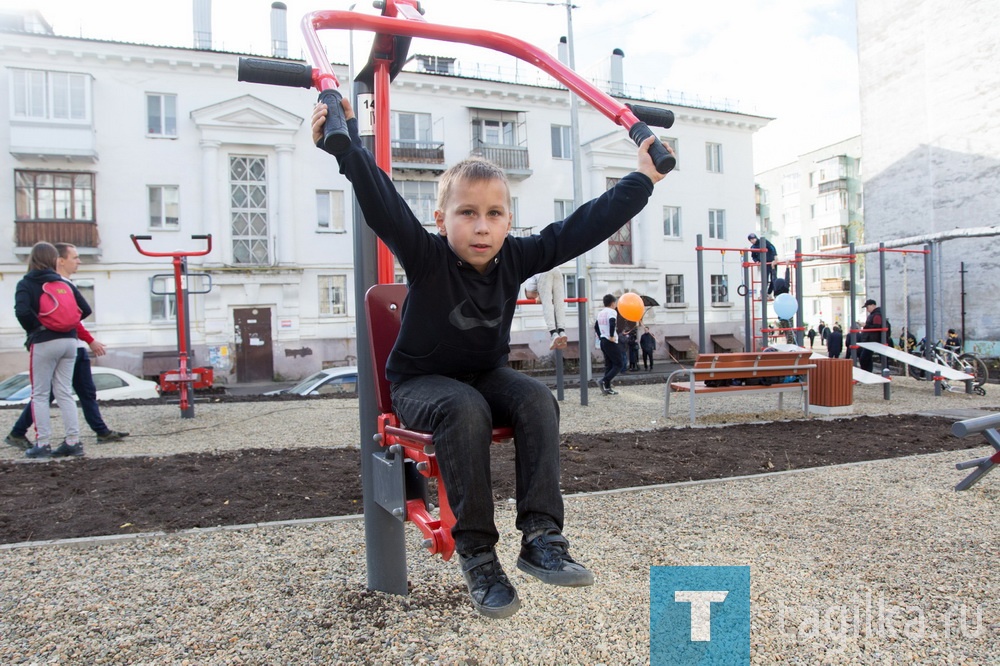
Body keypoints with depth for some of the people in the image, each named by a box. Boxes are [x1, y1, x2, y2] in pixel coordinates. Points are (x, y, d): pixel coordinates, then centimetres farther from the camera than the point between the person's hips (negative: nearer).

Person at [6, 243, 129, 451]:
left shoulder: (66, 284, 16)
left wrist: (88, 342, 16)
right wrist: (91, 341, -15)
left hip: (78, 348, 10)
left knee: (88, 392, 9)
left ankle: (102, 431, 12)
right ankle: (17, 433, 11)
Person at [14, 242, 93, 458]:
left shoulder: (25, 284, -4)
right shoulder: (64, 283, 8)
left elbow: (22, 311, -20)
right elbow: (85, 309, 4)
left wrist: (34, 329, -5)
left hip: (43, 343, -4)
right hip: (69, 341, 4)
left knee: (40, 395, 5)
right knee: (64, 393, 9)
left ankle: (42, 444, 5)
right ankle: (73, 442, 7)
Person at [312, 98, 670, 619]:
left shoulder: (516, 258, -10)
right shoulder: (425, 258, -21)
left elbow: (583, 226, -11)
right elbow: (383, 205, -38)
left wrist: (642, 179, -10)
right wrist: (347, 141, -52)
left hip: (488, 374, 4)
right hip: (421, 381, -4)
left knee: (537, 399, -25)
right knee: (466, 411, -36)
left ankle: (540, 536, -24)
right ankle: (475, 551, -27)